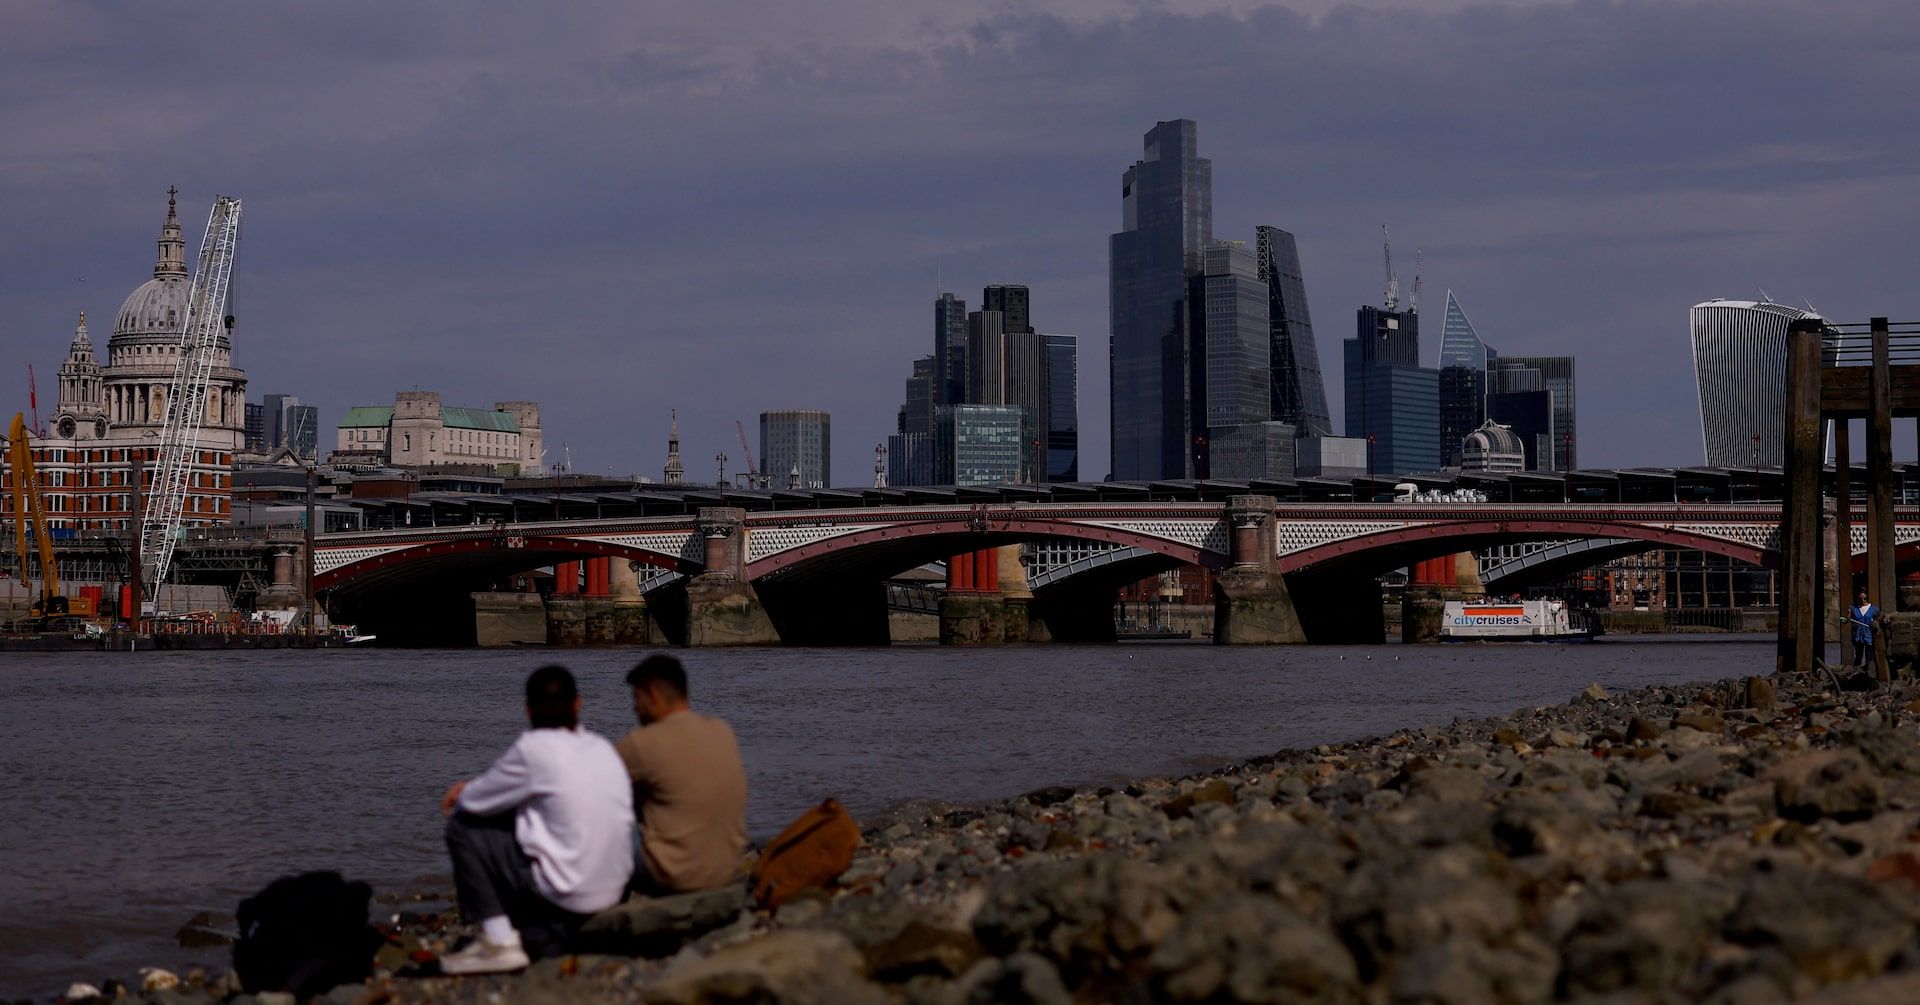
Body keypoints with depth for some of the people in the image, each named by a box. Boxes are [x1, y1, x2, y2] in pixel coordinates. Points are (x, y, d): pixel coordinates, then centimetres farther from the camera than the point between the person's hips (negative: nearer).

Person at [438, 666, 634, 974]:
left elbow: (476, 802, -1)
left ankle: (499, 942, 0)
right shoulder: (603, 748, 10)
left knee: (462, 828, 3)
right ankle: (541, 935, 17)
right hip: (612, 895, 8)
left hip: (568, 896, -8)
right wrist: (472, 791, 22)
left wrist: (464, 794, 24)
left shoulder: (534, 749, -12)